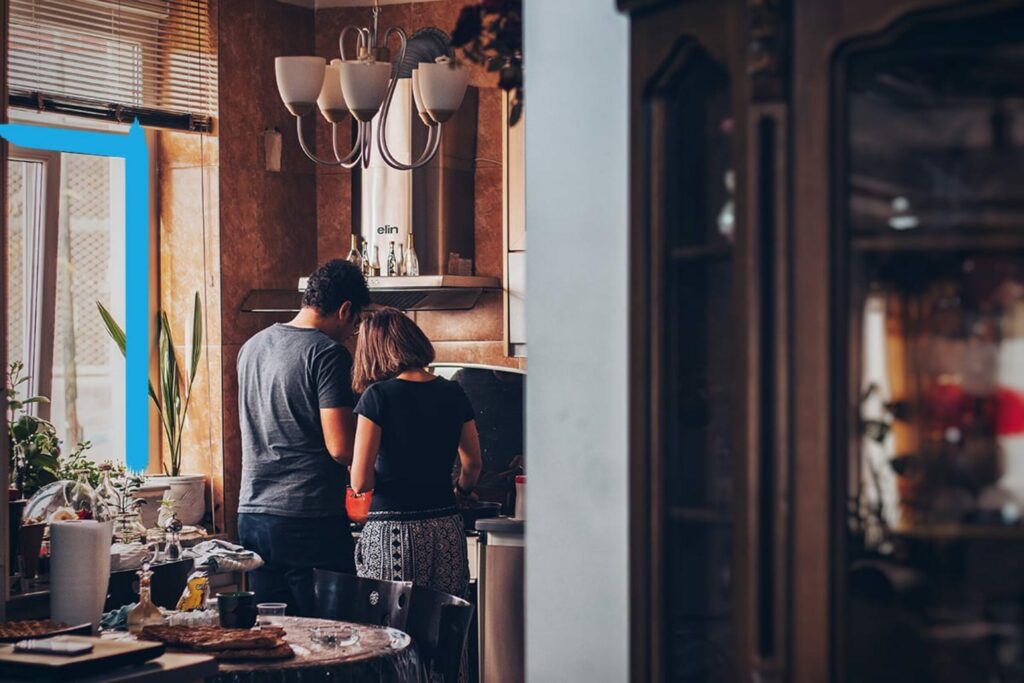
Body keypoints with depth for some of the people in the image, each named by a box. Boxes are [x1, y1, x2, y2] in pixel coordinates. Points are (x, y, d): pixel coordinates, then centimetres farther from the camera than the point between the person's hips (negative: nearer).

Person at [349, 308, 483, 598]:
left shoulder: (378, 396, -7)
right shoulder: (453, 394, 7)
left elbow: (360, 482, -10)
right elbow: (473, 464, 18)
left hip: (393, 532, -4)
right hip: (447, 533, 4)